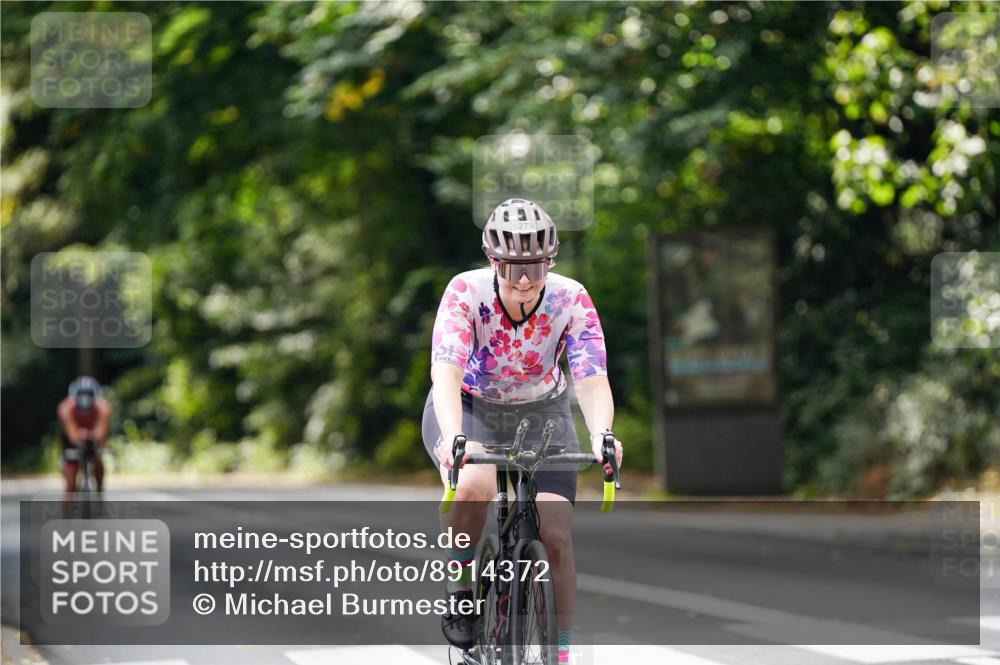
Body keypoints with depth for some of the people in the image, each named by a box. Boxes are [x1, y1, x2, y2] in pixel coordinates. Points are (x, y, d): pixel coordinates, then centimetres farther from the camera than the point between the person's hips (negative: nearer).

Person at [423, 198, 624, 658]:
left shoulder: (570, 300, -22)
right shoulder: (466, 292, -26)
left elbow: (591, 379, -30)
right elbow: (446, 371, -37)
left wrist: (601, 436, -51)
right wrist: (453, 436, -56)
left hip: (540, 413, 2)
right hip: (468, 409, -2)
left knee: (555, 536, -13)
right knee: (474, 485, -35)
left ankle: (561, 653, 2)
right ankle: (460, 590, -10)